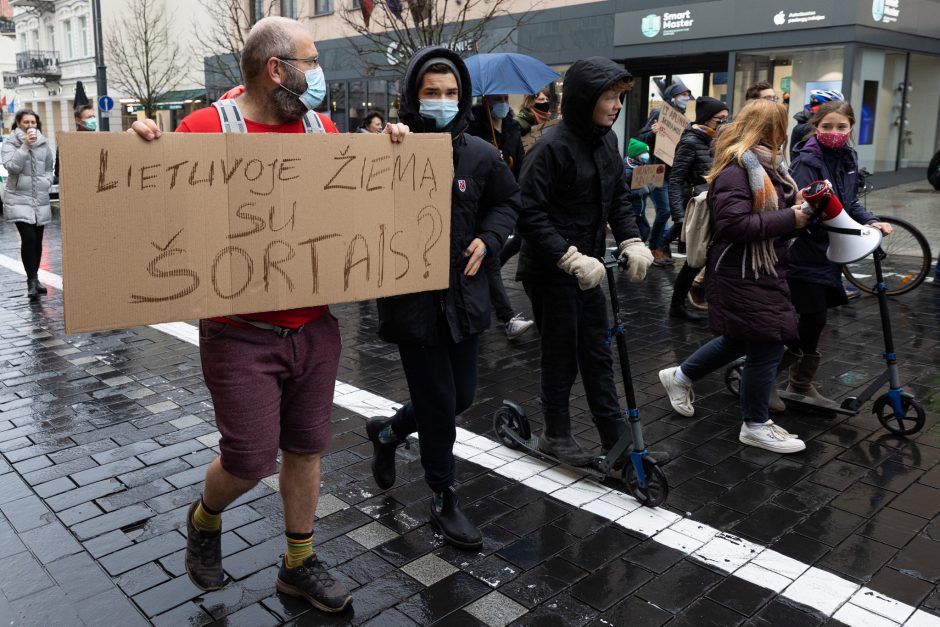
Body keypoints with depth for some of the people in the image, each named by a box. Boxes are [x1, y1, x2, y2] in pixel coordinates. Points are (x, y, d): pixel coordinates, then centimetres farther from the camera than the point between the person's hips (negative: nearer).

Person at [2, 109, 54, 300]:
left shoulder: (43, 143, 9)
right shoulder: (10, 142, -2)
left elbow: (49, 168, 18)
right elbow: (11, 166, -16)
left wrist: (46, 182, 0)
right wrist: (25, 146, -20)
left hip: (40, 199, 4)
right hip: (19, 199, -4)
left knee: (37, 240, 9)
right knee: (28, 238, -15)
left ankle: (34, 278, 21)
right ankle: (31, 280, -9)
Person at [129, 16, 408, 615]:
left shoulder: (324, 129, 6)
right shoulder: (205, 128, -11)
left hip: (316, 328, 5)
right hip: (242, 335, -5)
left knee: (306, 447, 13)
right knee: (251, 460, 2)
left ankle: (299, 563, 33)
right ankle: (205, 519, 37)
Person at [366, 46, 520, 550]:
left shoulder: (480, 155, 0)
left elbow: (507, 201, 15)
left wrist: (487, 240, -3)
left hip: (464, 295, 6)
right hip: (410, 299, -5)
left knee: (461, 397, 17)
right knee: (439, 403, 4)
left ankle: (387, 432, 45)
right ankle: (443, 499, 28)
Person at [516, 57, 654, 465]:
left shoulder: (607, 141, 4)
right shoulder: (552, 147, -19)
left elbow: (619, 198, 11)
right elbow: (529, 213, -22)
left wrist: (631, 242, -5)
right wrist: (571, 258, -28)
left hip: (587, 267, 7)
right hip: (551, 271, -7)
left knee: (598, 354, 14)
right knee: (562, 356, 6)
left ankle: (615, 437, 25)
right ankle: (556, 434, 27)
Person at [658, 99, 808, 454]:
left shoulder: (764, 166, 12)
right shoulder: (735, 171, -19)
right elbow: (735, 225, -28)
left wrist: (796, 202, -5)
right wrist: (790, 218, -23)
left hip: (763, 272, 10)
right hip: (743, 276, -10)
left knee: (741, 340, 20)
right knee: (767, 345, -2)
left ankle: (680, 376, 37)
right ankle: (755, 426, 15)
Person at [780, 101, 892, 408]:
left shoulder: (849, 158, 8)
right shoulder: (807, 162, -16)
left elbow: (850, 203, 17)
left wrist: (871, 221, 0)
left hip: (830, 253, 7)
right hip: (805, 254, -7)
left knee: (815, 321, 14)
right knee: (811, 320, -6)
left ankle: (801, 383, 28)